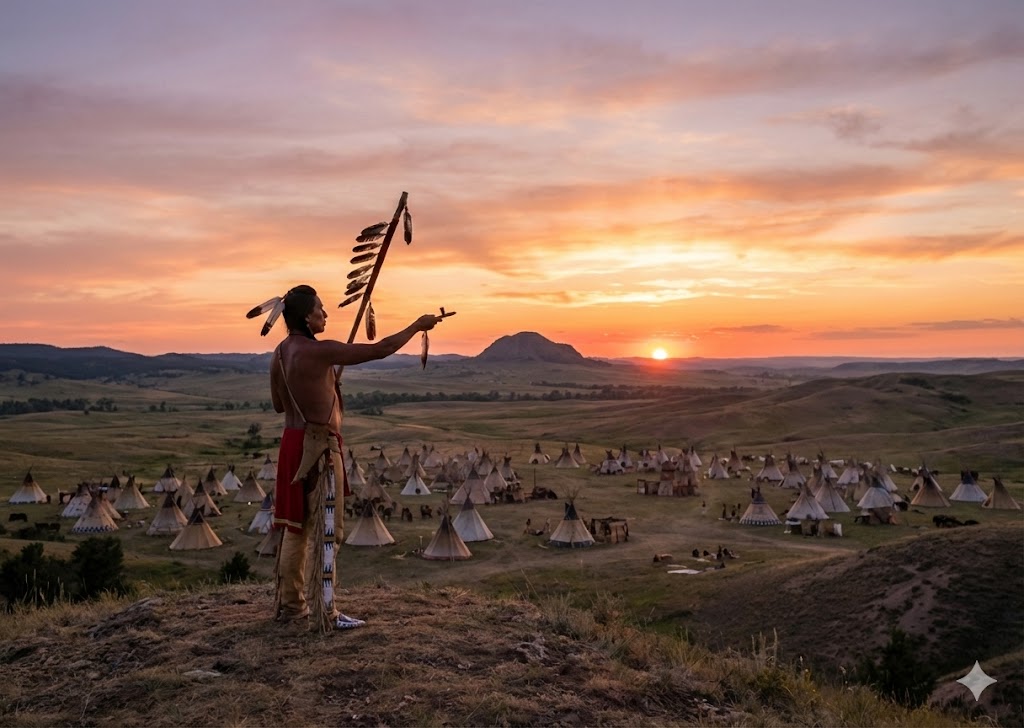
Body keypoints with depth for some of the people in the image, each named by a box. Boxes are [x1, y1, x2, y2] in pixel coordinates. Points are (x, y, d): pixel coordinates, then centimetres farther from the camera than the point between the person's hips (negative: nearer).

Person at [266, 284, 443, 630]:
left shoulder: (280, 352, 7)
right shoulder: (319, 351, -19)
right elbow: (380, 349, -17)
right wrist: (418, 325, -6)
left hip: (295, 442, 9)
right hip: (319, 446, -9)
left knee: (296, 527, 16)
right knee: (326, 530, -1)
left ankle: (290, 603, 25)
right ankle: (327, 611, 4)